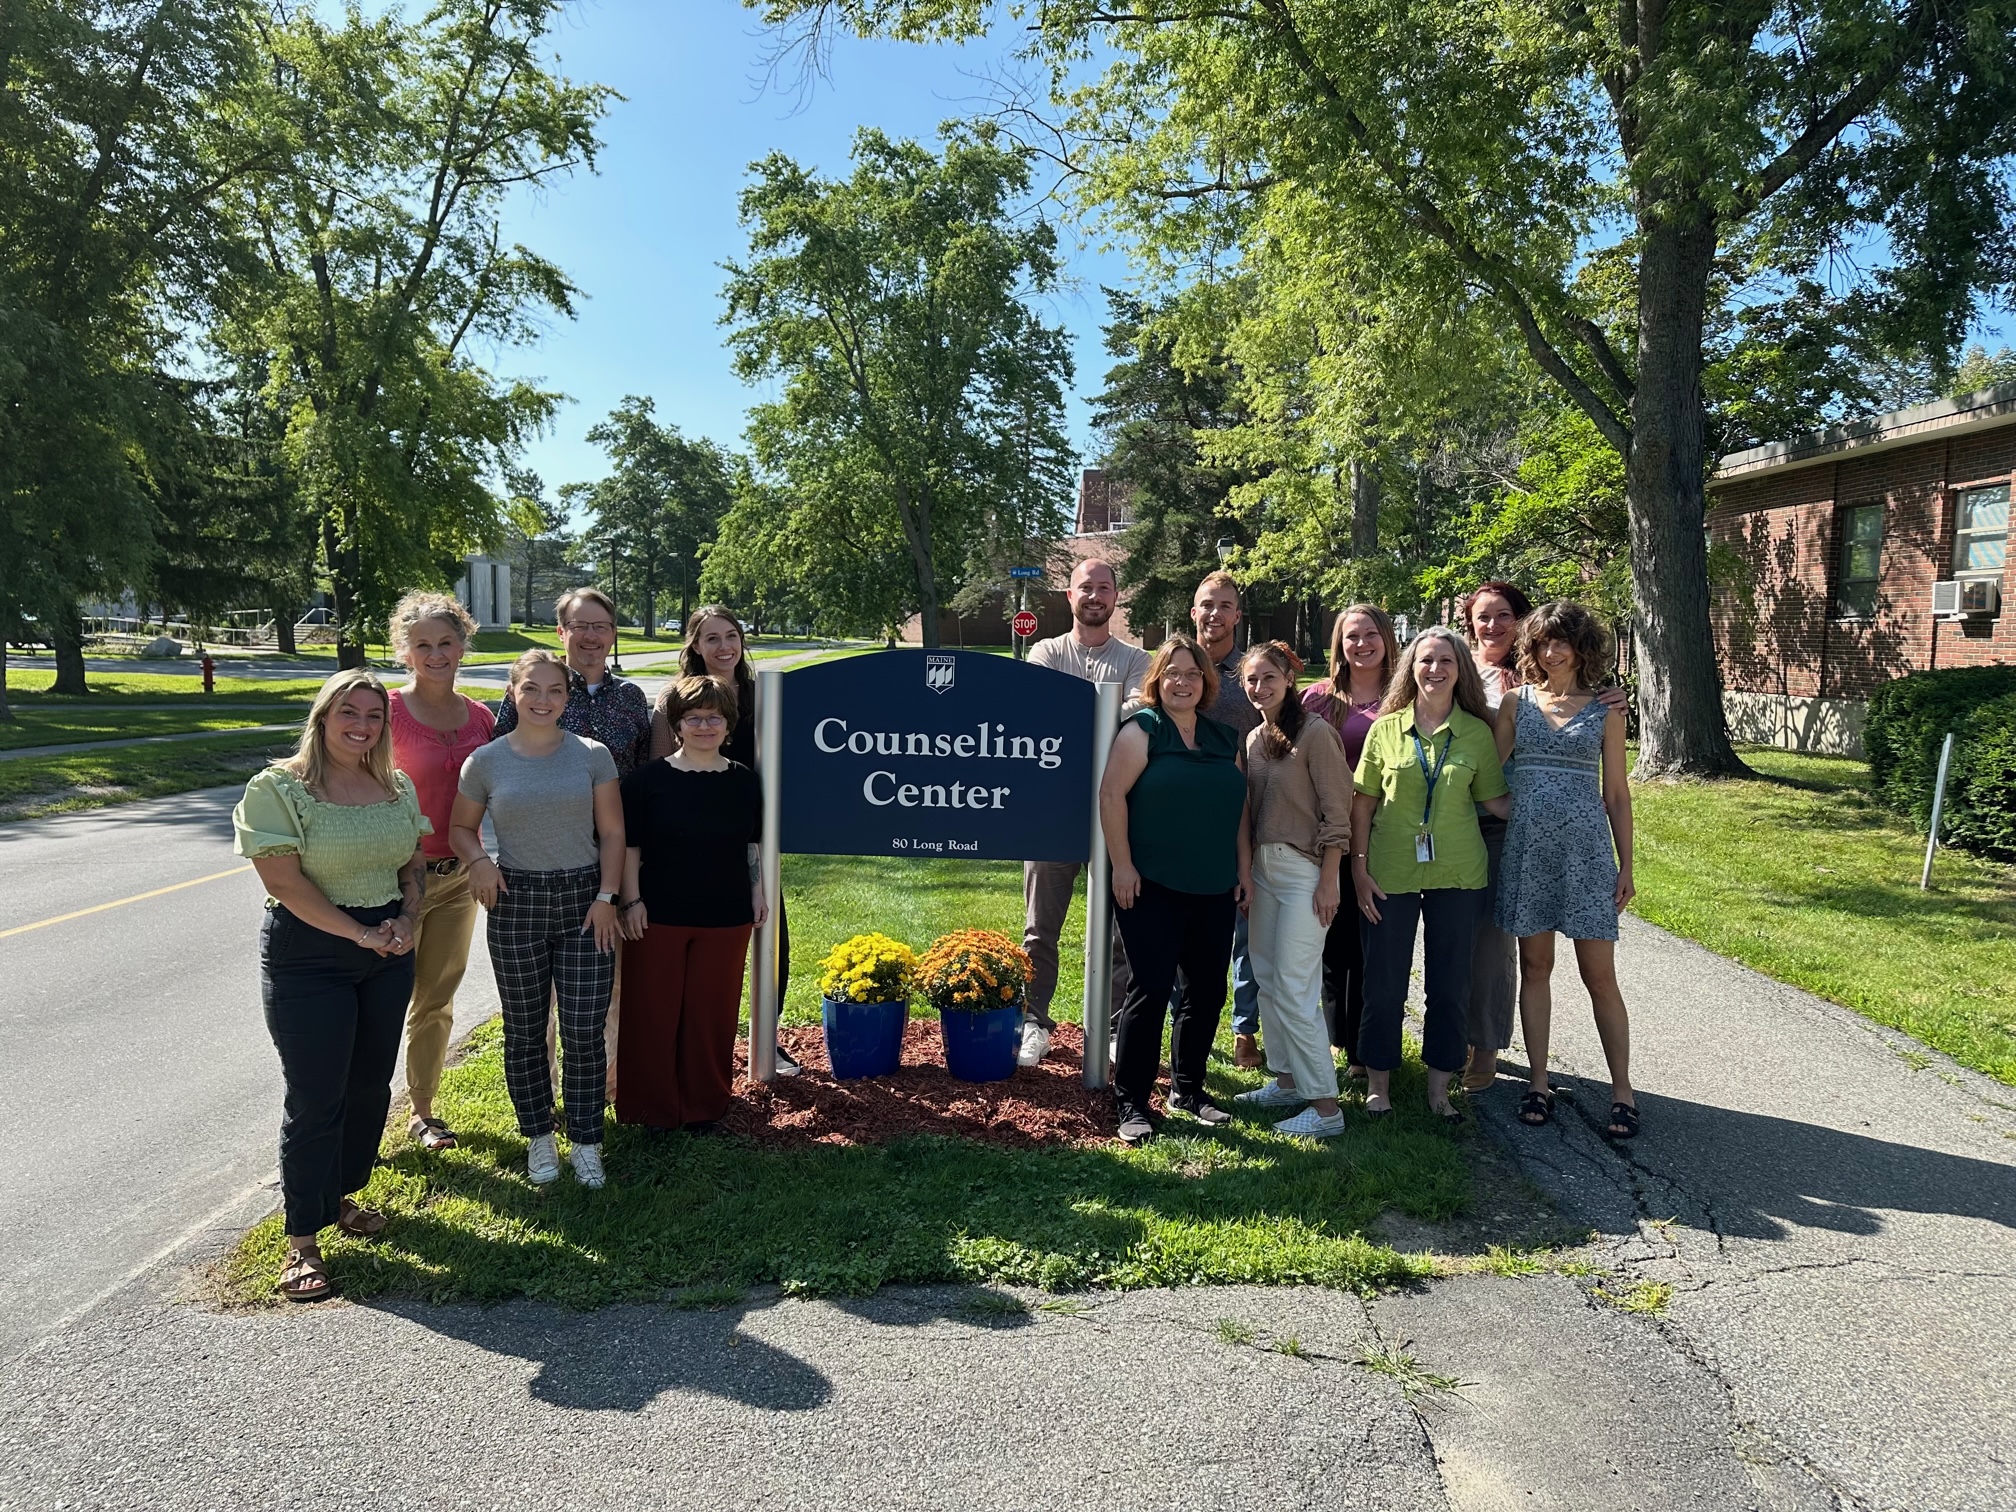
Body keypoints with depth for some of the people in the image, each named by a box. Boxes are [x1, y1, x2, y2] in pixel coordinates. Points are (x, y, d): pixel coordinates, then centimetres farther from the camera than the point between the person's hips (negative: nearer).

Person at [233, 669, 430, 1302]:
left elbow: (415, 864, 13)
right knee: (315, 1099, -2)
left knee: (370, 1087, 13)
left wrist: (406, 922, -6)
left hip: (388, 951, 6)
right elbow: (285, 881, -17)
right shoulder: (279, 787, -11)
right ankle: (302, 1239, 11)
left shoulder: (396, 787, 7)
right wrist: (361, 933, -18)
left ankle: (340, 1196, 33)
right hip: (308, 954, -6)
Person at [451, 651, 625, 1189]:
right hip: (515, 904, 1)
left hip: (584, 901, -1)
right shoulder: (485, 762, 0)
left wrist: (606, 897, -7)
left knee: (585, 1032, 1)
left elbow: (612, 832, 1)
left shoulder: (592, 756, -1)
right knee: (524, 1030, 10)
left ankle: (585, 1142, 18)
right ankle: (538, 1137, 28)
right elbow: (461, 827, 12)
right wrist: (478, 860, -9)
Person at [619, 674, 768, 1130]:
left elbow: (754, 845, 13)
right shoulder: (649, 779, -3)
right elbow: (629, 845, -2)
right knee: (653, 1008, 5)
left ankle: (705, 1104, 23)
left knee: (712, 1010, 8)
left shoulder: (743, 781, 5)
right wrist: (632, 901, -6)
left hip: (725, 918, 2)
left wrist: (757, 893, 8)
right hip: (659, 916, -2)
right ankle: (653, 1106, 20)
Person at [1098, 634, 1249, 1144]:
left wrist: (1243, 866, 11)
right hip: (1153, 889, -6)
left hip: (1215, 891, 6)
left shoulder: (1226, 738, 13)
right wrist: (1122, 865, -14)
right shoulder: (1143, 730, -5)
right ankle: (1131, 1102, 6)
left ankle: (1188, 1088, 27)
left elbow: (1239, 805, 17)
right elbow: (1111, 794, -11)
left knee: (1207, 991, 11)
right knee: (1151, 989, -5)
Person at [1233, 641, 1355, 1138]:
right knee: (1267, 981, 13)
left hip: (1304, 870, -8)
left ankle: (1326, 1107, -1)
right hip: (1262, 868, 8)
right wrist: (1245, 874, 9)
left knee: (1294, 989, -8)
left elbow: (1337, 813, -13)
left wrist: (1328, 882, -15)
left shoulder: (1314, 733, -12)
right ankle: (1286, 1081, 26)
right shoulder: (1254, 739, 10)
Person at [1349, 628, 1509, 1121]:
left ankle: (1439, 1085, 24)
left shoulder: (1478, 732, 2)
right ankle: (1378, 1083, 23)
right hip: (1390, 873, -1)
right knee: (1384, 982, 6)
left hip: (1456, 875, 1)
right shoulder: (1386, 728, 0)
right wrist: (1359, 867, -2)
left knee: (1450, 984, 9)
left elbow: (1495, 801, 5)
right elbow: (1362, 803, 2)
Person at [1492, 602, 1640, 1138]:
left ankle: (1622, 1090, 11)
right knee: (1535, 967, 8)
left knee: (1599, 974, 0)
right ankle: (1539, 1083, 17)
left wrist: (1626, 866, 4)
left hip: (1586, 847, -1)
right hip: (1527, 845, 1)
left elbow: (1616, 794, 7)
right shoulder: (1516, 703, 7)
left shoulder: (1605, 714, 6)